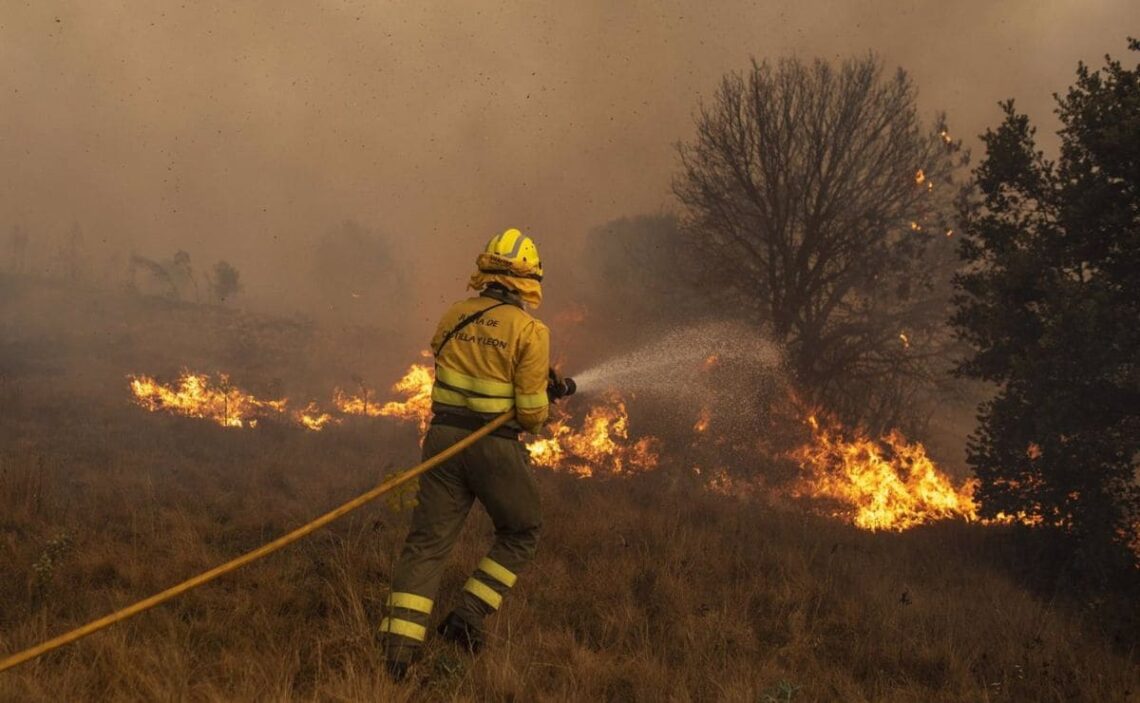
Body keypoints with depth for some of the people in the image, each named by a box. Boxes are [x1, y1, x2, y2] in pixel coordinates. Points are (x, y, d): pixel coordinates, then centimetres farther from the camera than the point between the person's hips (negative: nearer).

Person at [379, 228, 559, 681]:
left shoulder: (454, 316, 5)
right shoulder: (529, 330, -10)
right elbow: (531, 414, -10)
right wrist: (539, 410, 12)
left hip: (444, 436, 4)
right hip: (495, 446, -4)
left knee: (427, 541, 7)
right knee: (520, 532, 19)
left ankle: (399, 646, 0)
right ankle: (467, 617, 11)